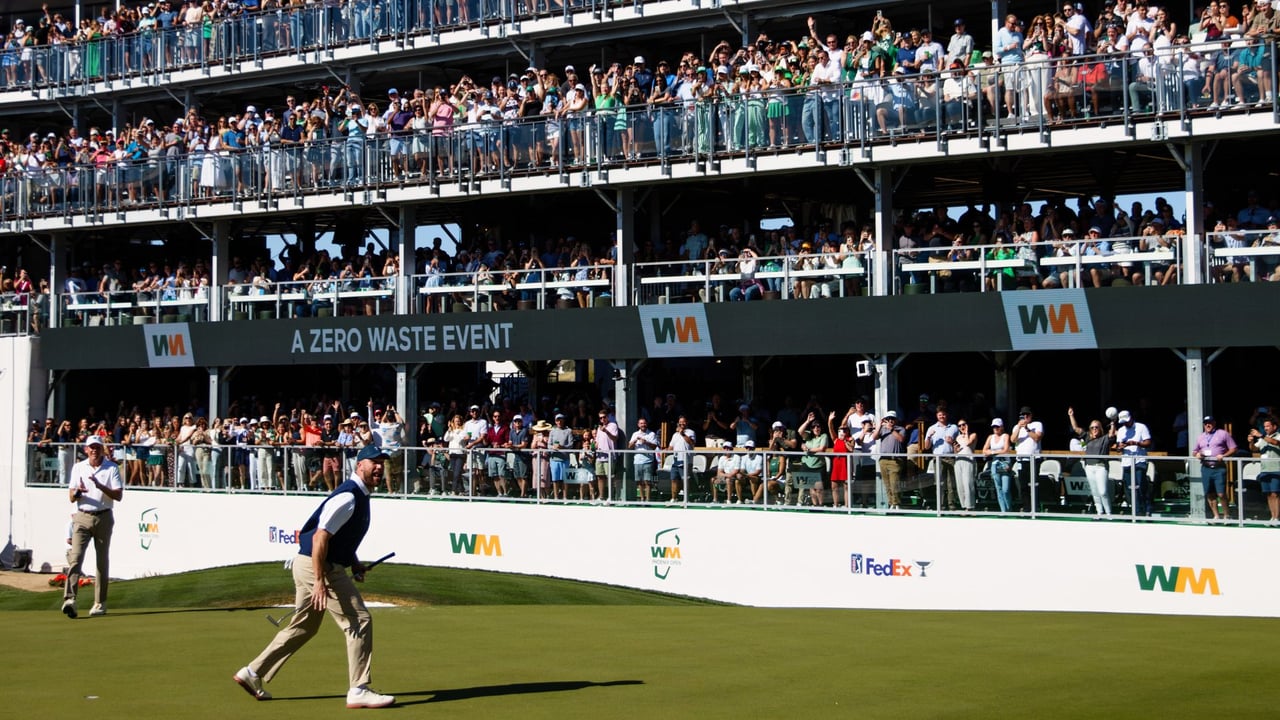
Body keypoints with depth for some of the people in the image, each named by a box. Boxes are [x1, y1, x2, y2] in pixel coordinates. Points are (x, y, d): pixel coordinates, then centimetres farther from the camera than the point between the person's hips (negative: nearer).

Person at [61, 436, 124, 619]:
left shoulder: (112, 468, 3)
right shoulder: (78, 468, 9)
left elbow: (118, 496, -6)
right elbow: (71, 497, 6)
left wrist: (100, 486, -21)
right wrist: (78, 492, -18)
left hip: (104, 518, 0)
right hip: (82, 517, 1)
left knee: (102, 561, 4)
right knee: (75, 557, -14)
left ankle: (100, 603, 11)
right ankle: (69, 599, -25)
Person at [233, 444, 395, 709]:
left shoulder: (359, 496, 13)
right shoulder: (348, 496, -18)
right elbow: (320, 537, -25)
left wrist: (353, 562, 12)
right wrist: (319, 581, -28)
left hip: (317, 566, 11)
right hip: (318, 567, -11)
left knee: (303, 627, 19)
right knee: (359, 621, -8)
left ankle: (253, 673, 26)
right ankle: (359, 691, -5)